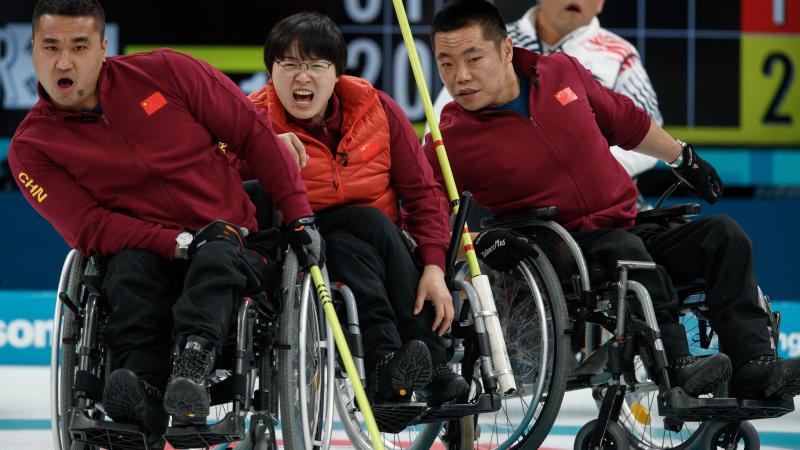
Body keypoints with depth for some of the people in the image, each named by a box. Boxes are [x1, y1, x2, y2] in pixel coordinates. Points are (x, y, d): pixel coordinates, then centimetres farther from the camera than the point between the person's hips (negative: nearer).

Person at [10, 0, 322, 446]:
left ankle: (191, 366, -56)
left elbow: (254, 132, 3)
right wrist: (178, 243, -21)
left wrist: (300, 215, -2)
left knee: (216, 258, -34)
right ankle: (141, 395, -53)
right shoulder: (31, 149, -2)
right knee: (130, 268, -34)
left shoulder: (165, 73, -3)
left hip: (235, 243, 0)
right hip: (148, 253, 0)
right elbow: (89, 226, -9)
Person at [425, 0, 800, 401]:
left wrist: (682, 158, 34)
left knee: (723, 234, -12)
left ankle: (753, 369, -24)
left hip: (628, 228, 5)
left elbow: (624, 120, 21)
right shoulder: (450, 142, -9)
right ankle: (675, 366, -43)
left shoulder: (562, 73, 4)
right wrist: (477, 241, -27)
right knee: (624, 250, -34)